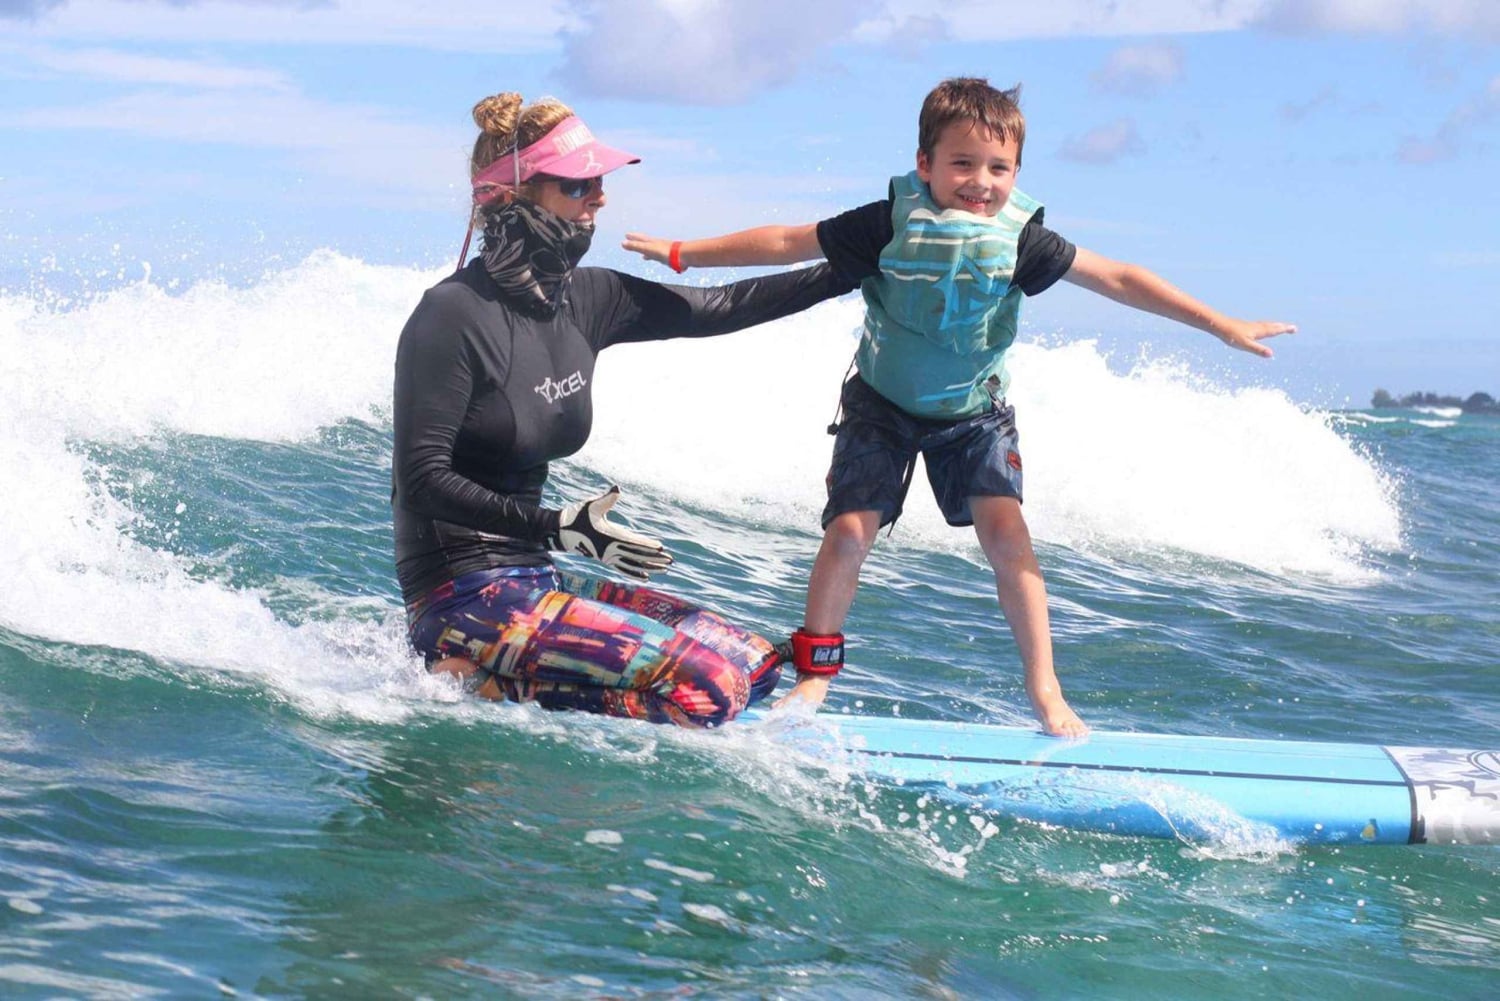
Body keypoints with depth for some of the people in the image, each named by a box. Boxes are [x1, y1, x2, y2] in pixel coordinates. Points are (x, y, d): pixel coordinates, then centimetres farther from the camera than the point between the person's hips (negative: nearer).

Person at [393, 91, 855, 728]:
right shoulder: (454, 315, -14)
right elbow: (423, 479, -17)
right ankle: (475, 683, -10)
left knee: (753, 663, 3)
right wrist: (557, 527, -26)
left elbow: (720, 308, 15)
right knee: (706, 684, -20)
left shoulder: (581, 300, 7)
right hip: (461, 601, -9)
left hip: (532, 582, 9)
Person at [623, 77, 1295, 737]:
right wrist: (683, 254, -9)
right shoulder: (890, 226, -21)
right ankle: (815, 674, 11)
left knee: (1005, 532, -14)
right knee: (849, 533, -11)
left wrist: (1222, 326, -13)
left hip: (973, 412, 1)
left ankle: (1045, 691, -4)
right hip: (882, 405, -1)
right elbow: (786, 243, -13)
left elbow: (1118, 279, -13)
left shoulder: (1021, 242, -18)